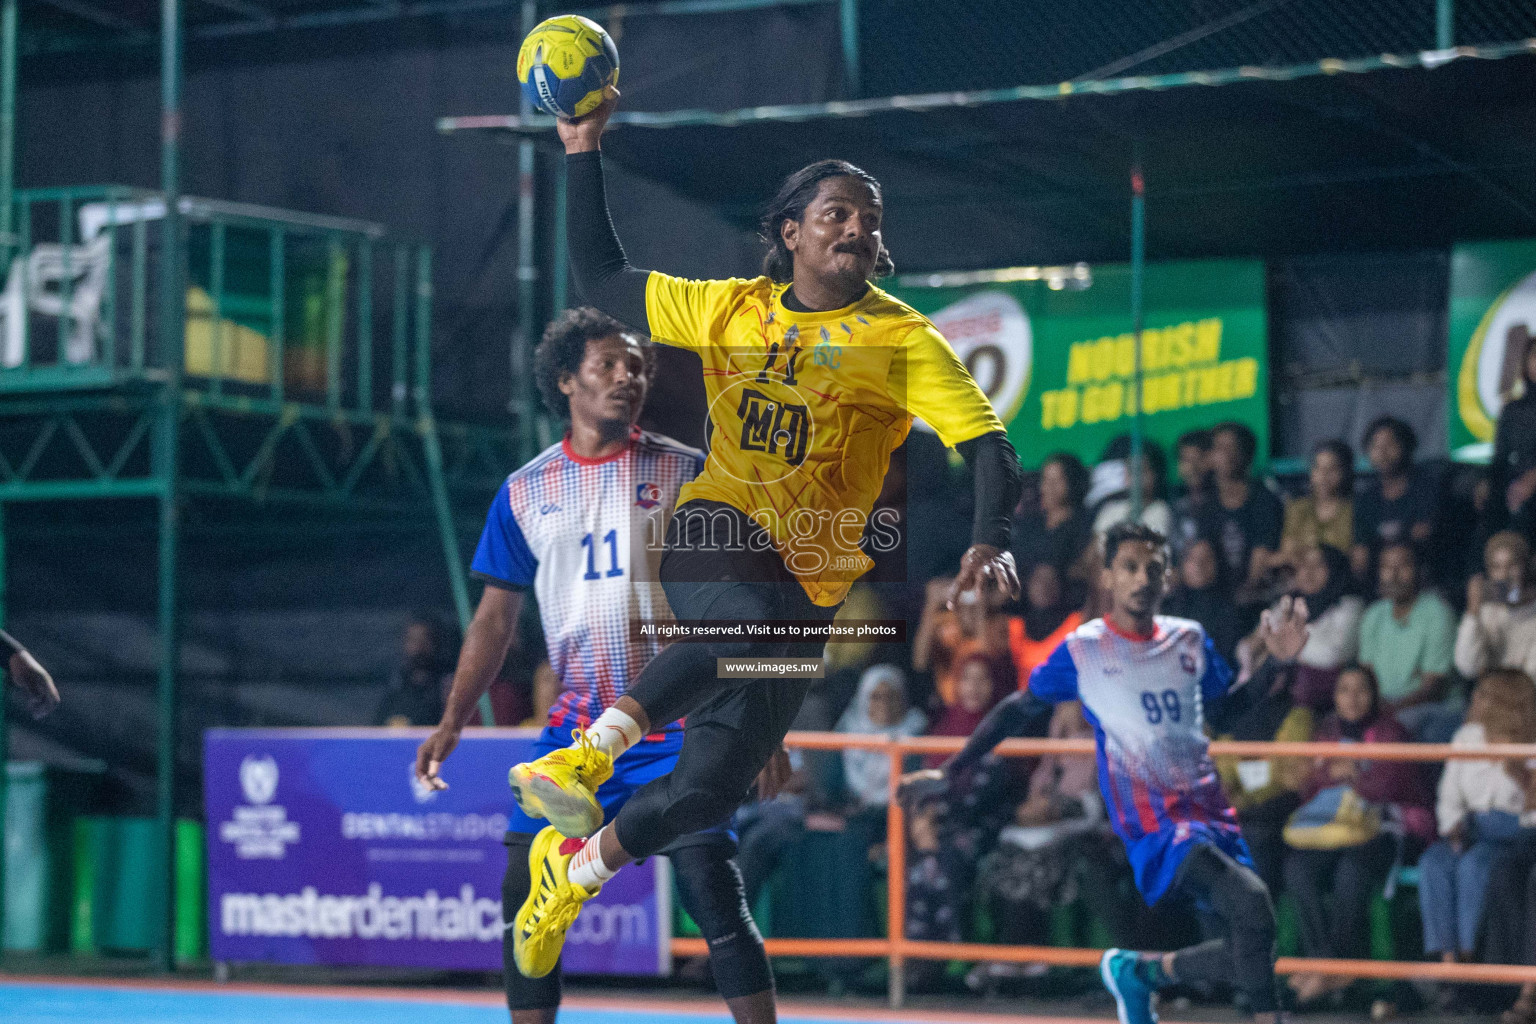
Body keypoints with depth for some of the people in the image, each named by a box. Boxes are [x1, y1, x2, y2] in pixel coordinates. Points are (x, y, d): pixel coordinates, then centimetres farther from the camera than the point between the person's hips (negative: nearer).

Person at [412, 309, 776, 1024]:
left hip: (676, 726, -3)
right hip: (574, 728, 3)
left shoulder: (686, 472, 1)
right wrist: (453, 720, 4)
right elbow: (496, 617, 13)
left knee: (716, 902, -11)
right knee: (527, 901, -1)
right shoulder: (524, 492, 8)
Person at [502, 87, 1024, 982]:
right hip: (714, 532, 0)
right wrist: (584, 153, 13)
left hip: (813, 577, 0)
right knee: (760, 622, -38)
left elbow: (987, 445, -12)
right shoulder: (732, 308, 8)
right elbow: (602, 279, 19)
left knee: (713, 786, -6)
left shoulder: (901, 339, -2)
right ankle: (598, 746, -31)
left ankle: (574, 867, 18)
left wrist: (992, 543, -30)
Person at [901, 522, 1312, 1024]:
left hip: (1211, 813, 6)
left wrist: (1276, 658, 3)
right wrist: (950, 771, 12)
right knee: (1251, 902, -29)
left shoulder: (1189, 640, 11)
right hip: (1152, 821, -6)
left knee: (1248, 952, 1)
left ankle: (1137, 970, 24)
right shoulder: (1082, 651, 0)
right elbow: (1019, 709, 12)